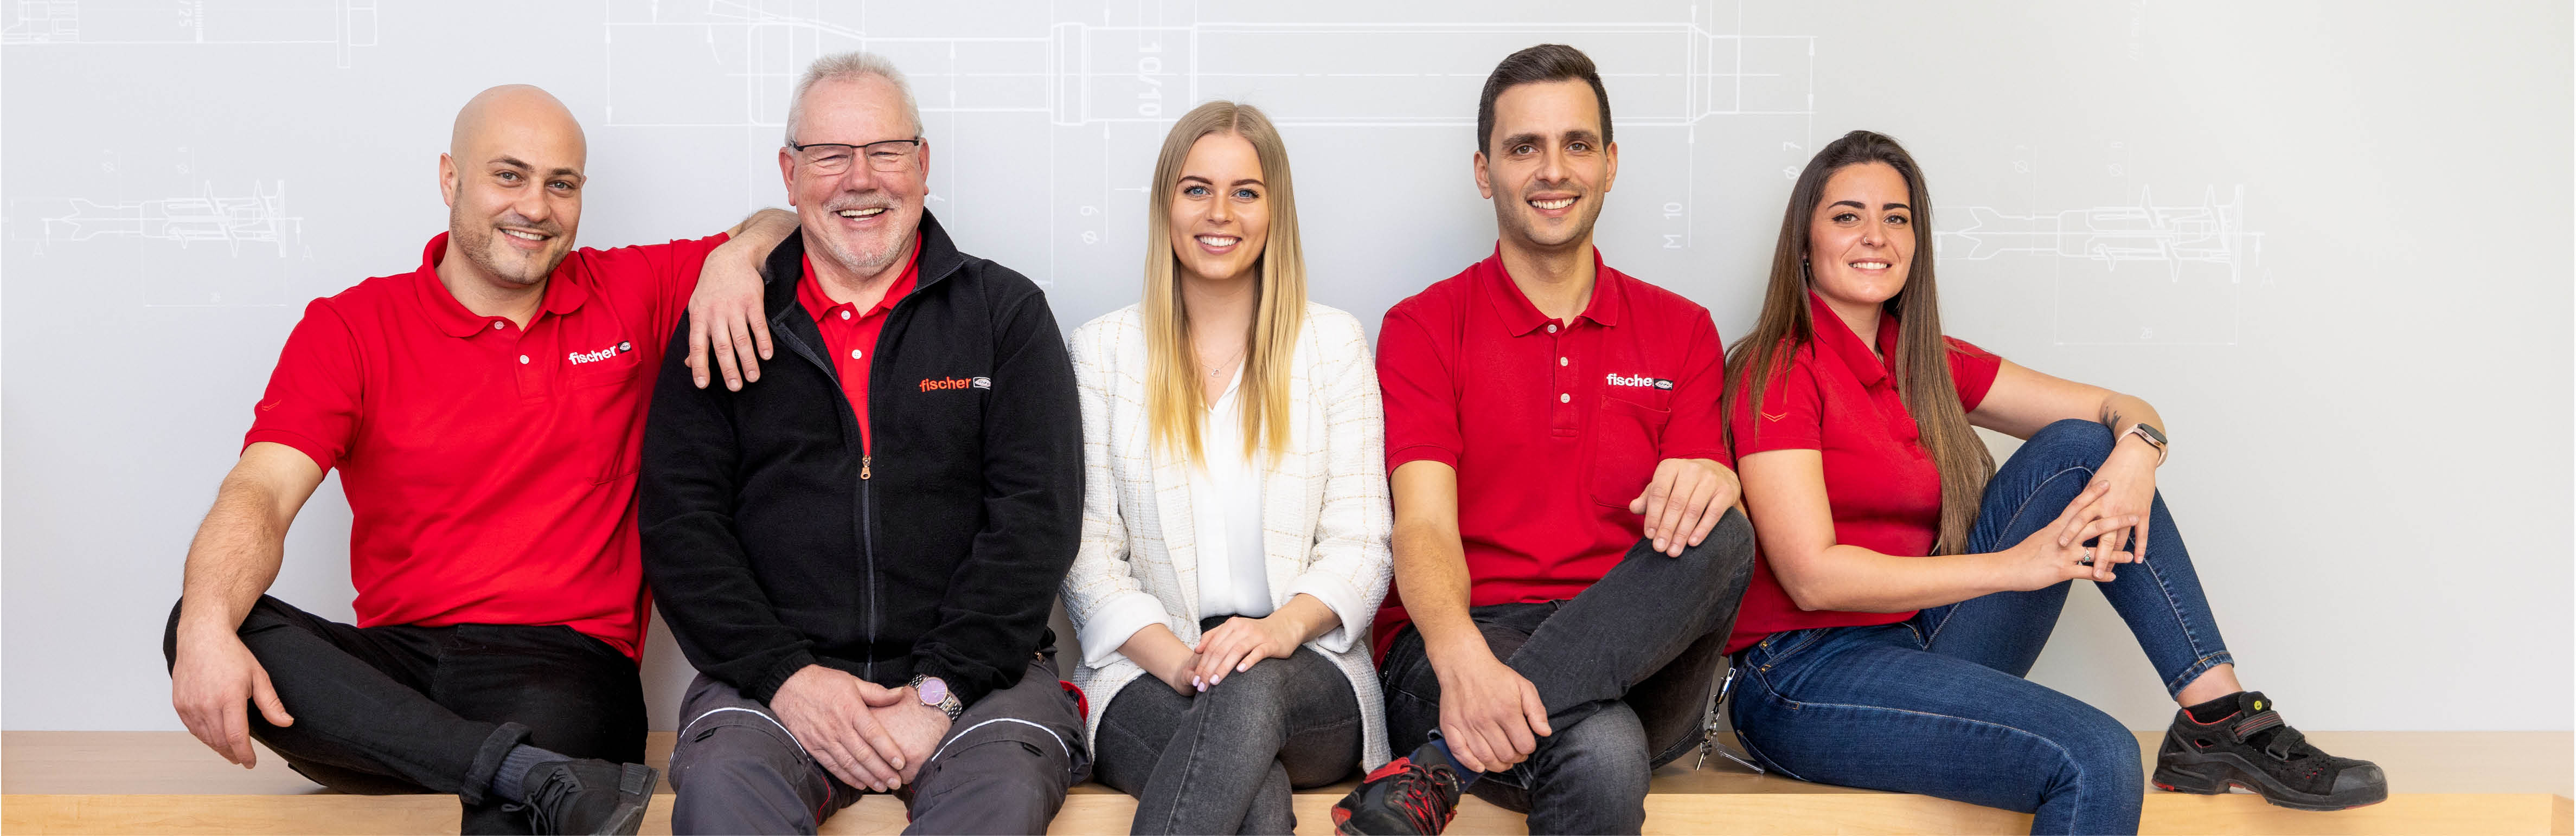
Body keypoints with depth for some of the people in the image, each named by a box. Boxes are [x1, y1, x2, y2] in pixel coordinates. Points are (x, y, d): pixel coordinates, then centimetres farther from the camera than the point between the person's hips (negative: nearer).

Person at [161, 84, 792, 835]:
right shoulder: (350, 328, 7)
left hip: (566, 665, -4)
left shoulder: (628, 295, 12)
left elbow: (785, 230, 19)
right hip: (396, 672, 4)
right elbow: (260, 494, -6)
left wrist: (736, 256, -6)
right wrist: (207, 626, -26)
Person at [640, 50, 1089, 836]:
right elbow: (679, 521, 5)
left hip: (972, 666, 0)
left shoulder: (1007, 312, 10)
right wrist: (784, 673, -11)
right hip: (771, 672, 1)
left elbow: (1037, 515, 0)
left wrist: (939, 690, -12)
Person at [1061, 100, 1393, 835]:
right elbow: (1087, 553, 4)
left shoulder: (1334, 344, 11)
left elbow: (1360, 545, 5)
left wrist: (1282, 627, -17)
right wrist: (1178, 660, -14)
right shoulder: (1102, 350, 10)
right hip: (1149, 674, -1)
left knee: (1251, 690, -38)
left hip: (1305, 672, 1)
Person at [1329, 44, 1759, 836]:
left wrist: (1707, 483, -21)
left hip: (1637, 648, 5)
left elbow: (1698, 505, 7)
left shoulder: (1680, 331, 16)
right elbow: (1424, 526, -7)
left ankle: (1439, 769, -34)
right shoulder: (1423, 328, 7)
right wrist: (1462, 660, -30)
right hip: (1465, 643, -5)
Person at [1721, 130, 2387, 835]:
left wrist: (2137, 451, -15)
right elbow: (1813, 576, -19)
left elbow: (2119, 409, 11)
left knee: (2079, 448, -4)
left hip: (1923, 644, 8)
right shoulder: (1779, 371, -10)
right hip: (1805, 679, -8)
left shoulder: (1926, 365, 12)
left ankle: (2218, 717, -10)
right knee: (2095, 757, -29)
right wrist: (2015, 565, -17)